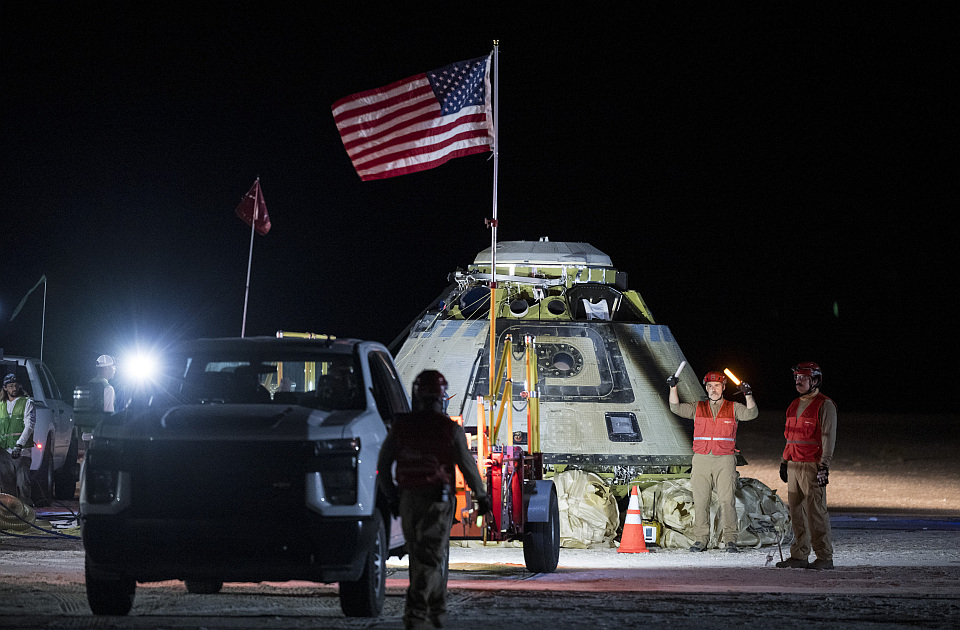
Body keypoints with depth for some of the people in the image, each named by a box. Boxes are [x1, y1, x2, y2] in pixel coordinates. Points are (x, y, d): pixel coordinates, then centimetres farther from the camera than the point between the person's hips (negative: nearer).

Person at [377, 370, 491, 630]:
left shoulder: (400, 427, 2)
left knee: (420, 556, 15)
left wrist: (392, 497, 15)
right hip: (438, 500, -4)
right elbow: (467, 467, -4)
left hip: (408, 500, 4)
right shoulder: (451, 430, -7)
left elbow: (383, 465, 5)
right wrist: (481, 496, 10)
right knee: (430, 557, -3)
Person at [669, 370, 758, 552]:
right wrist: (673, 388, -9)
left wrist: (748, 395, -21)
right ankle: (700, 539, 4)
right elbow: (677, 408, 4)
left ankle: (730, 539, -6)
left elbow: (751, 413, -5)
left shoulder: (733, 408, 9)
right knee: (700, 501, 0)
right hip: (701, 460, 2)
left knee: (727, 500, -8)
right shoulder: (697, 408, 14)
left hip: (725, 460, -2)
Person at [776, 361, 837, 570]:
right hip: (794, 466, 8)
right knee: (796, 511, 8)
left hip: (813, 466, -8)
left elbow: (829, 437, -12)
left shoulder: (825, 406, -7)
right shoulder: (794, 406, 18)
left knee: (816, 511, -9)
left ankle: (825, 557, -6)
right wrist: (784, 462, 22)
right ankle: (799, 556, 12)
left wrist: (824, 466, -19)